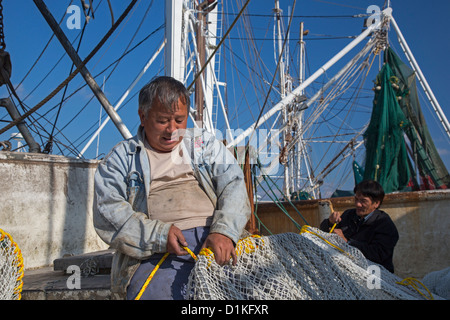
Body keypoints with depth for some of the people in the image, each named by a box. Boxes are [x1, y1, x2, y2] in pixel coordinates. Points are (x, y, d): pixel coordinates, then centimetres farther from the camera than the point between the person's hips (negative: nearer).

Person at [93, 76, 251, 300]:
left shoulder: (206, 144, 20)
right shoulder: (121, 157, 15)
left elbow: (233, 186, 7)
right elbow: (107, 211, 2)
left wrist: (223, 231, -13)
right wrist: (158, 234, -13)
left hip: (213, 240, 2)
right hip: (156, 254, -1)